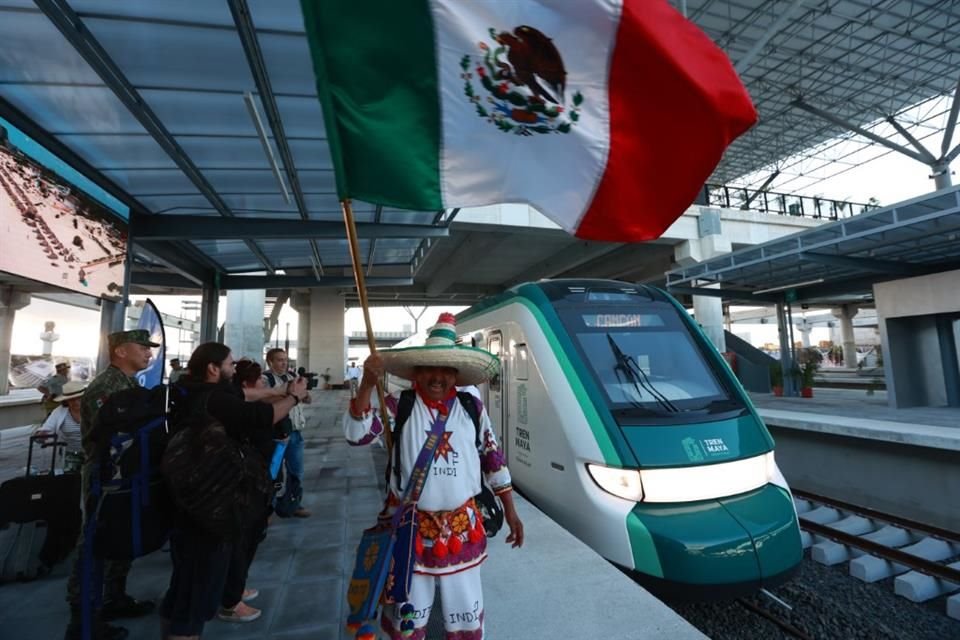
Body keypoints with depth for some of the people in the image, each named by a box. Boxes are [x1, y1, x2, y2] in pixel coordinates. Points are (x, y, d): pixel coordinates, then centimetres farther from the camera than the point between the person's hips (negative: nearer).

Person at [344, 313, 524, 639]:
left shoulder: (473, 409, -4)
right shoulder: (398, 406, -10)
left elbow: (493, 460, 4)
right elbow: (356, 434, -19)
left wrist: (510, 512, 6)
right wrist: (367, 384, -31)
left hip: (461, 527, 2)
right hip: (410, 526, -1)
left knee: (466, 613, 19)